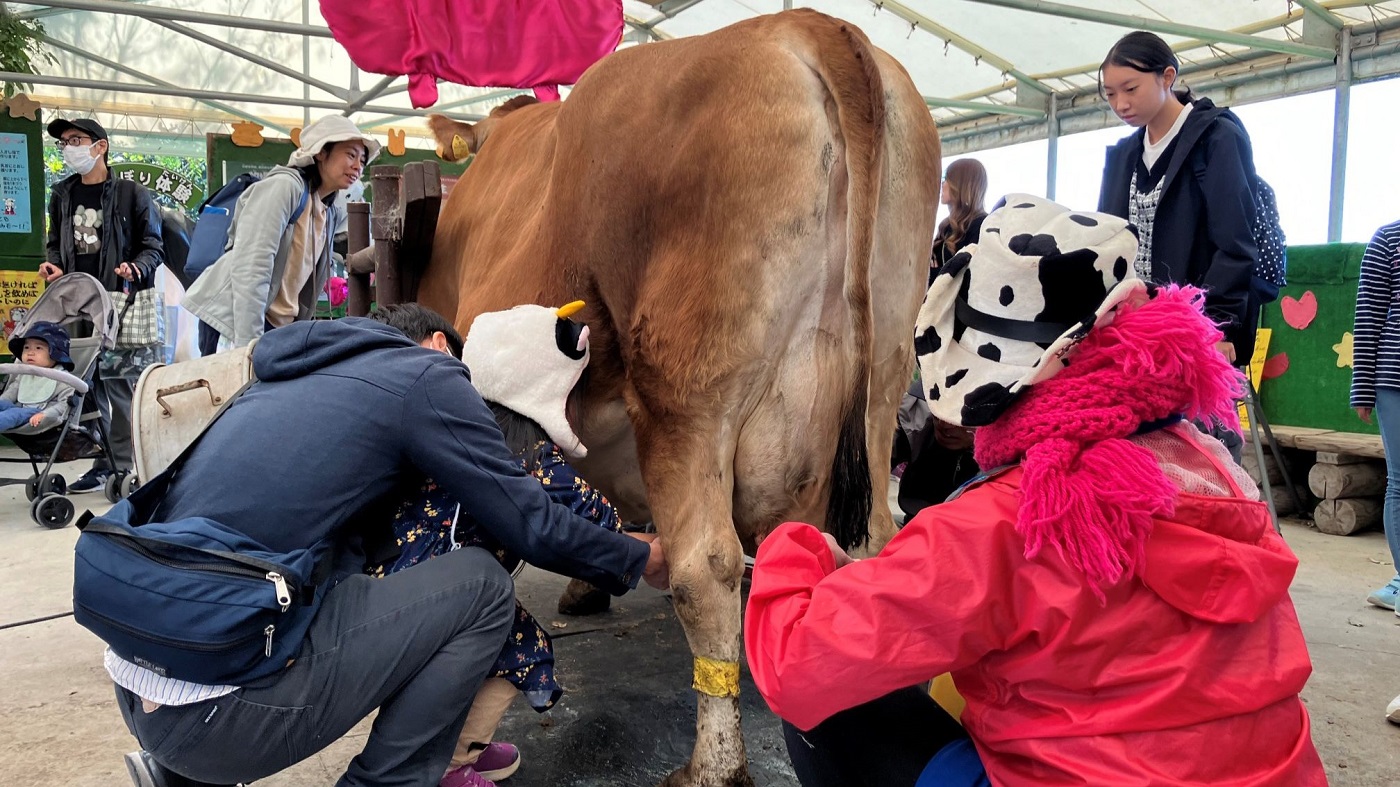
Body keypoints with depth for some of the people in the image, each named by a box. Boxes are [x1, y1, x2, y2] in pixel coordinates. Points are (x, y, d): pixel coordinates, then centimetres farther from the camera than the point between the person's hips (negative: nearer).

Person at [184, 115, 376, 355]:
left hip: (279, 327, 8)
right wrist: (250, 344, -26)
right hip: (232, 321, -8)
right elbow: (251, 265, -21)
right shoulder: (284, 186, -11)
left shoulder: (332, 213, 13)